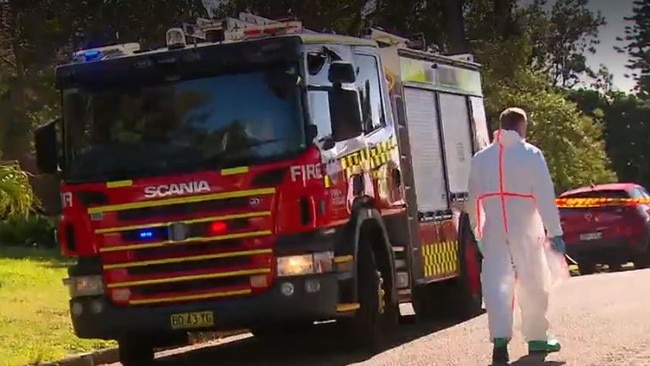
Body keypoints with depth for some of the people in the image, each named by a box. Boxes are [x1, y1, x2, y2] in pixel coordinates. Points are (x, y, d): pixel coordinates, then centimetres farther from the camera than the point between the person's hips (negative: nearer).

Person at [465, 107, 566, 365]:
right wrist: (554, 232, -7)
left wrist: (477, 231, 19)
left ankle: (500, 338, -21)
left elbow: (473, 198, 11)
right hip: (525, 230, -3)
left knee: (496, 283, -3)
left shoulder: (481, 158, 9)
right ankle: (537, 338, 19)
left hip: (493, 231, 3)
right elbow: (545, 196, -8)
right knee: (533, 284, 11)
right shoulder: (530, 154, -5)